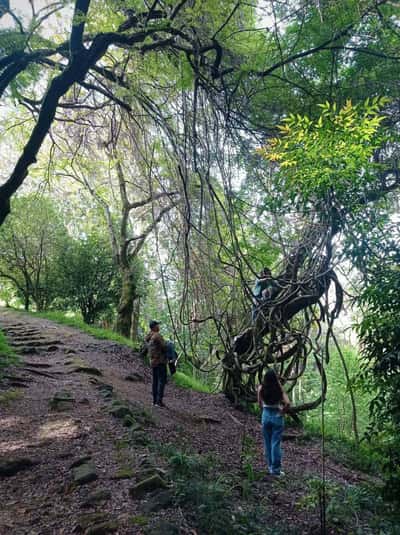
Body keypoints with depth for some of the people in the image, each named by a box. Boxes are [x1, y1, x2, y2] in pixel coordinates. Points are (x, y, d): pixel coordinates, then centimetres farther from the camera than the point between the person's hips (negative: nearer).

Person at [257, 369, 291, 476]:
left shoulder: (261, 388, -8)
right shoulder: (279, 389, -12)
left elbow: (260, 404, -2)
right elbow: (287, 403, -18)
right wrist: (282, 412, -4)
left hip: (266, 416, 2)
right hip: (277, 416, -2)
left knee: (267, 443, 15)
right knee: (276, 443, 5)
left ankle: (270, 467, 25)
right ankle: (276, 469, 9)